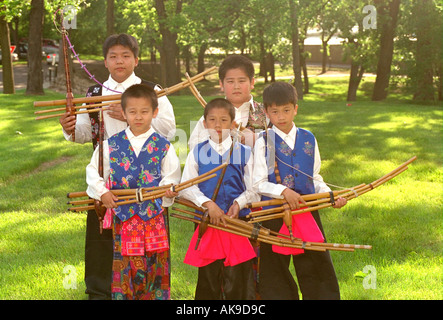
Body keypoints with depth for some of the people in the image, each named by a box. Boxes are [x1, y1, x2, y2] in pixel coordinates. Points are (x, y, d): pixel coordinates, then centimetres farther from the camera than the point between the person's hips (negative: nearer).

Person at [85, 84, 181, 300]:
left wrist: (169, 189, -14)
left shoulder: (163, 146, 3)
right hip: (123, 217, 0)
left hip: (154, 217, 0)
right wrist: (102, 192, -2)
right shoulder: (111, 145, 4)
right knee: (125, 269, 3)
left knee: (156, 267, 5)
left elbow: (172, 176, 7)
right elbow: (93, 171, 12)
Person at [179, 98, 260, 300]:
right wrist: (207, 203, -15)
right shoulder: (197, 153, 6)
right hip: (207, 223, 1)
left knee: (238, 281, -1)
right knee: (208, 280, 8)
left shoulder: (244, 153, 6)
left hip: (237, 221, -1)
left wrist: (239, 203, -14)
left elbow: (254, 189, 5)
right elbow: (186, 187, -1)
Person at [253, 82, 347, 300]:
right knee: (275, 275, 7)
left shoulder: (308, 140, 7)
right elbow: (259, 184, -6)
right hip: (275, 215, -2)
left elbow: (315, 178, 14)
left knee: (318, 268, 6)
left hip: (308, 214, 3)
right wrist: (284, 191, -20)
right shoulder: (264, 142, -3)